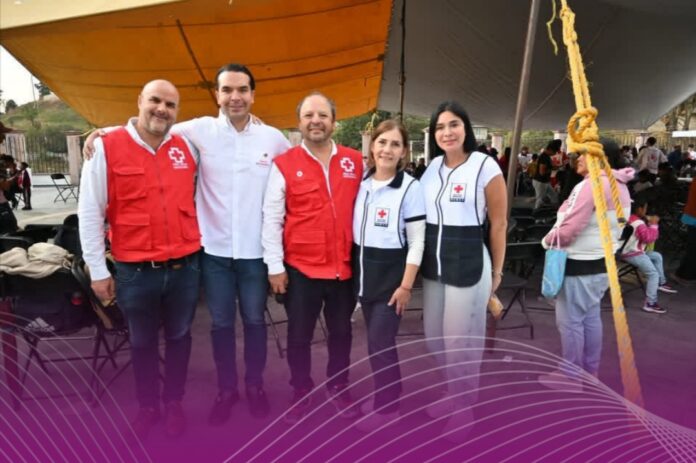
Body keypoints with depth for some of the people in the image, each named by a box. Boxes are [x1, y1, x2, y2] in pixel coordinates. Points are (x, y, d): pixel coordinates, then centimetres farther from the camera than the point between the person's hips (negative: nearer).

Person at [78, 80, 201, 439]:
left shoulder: (186, 147, 3)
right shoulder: (105, 147, -6)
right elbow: (90, 212, -4)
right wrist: (97, 270, -4)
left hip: (184, 268, 3)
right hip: (134, 272, -2)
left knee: (178, 337, 17)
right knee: (142, 343, 17)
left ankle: (174, 402, 38)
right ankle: (147, 405, 39)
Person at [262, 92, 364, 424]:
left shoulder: (355, 162, 2)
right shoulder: (284, 164, -5)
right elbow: (271, 219, -4)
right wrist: (274, 266, -6)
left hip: (345, 267, 2)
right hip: (300, 268, -2)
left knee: (341, 332, 17)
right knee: (299, 335, 12)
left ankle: (338, 388, 38)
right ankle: (301, 393, 33)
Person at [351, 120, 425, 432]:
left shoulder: (410, 188, -12)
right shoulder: (361, 182, 3)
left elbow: (417, 242, -12)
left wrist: (406, 285, -14)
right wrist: (352, 268, 9)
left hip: (391, 273, -5)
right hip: (363, 271, 5)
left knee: (379, 342, -2)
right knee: (376, 339, 15)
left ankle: (387, 406, 19)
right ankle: (384, 395, 34)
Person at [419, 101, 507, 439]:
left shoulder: (485, 167, -10)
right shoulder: (432, 166, 5)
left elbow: (499, 223, -5)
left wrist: (496, 271, -1)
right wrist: (423, 258, 12)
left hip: (469, 261, -6)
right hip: (433, 262, 6)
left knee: (461, 338, 8)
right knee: (435, 335, 17)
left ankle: (464, 404, 32)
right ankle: (453, 392, 42)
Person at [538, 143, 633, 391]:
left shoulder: (592, 185, -21)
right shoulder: (620, 186, 10)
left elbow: (567, 229, -23)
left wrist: (547, 241, -5)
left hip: (580, 264, -10)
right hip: (602, 261, 10)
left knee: (570, 320, 1)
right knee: (590, 317, 18)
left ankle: (571, 376, 12)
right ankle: (589, 371, 30)